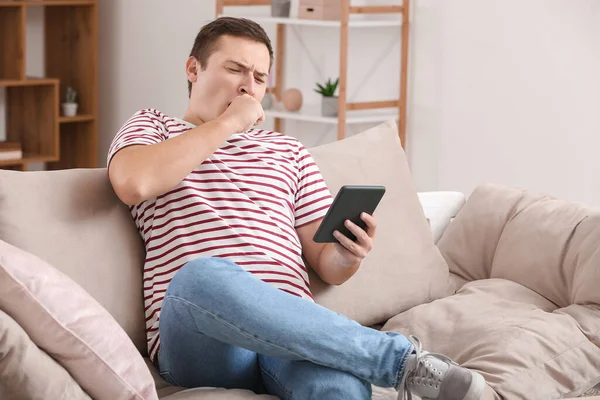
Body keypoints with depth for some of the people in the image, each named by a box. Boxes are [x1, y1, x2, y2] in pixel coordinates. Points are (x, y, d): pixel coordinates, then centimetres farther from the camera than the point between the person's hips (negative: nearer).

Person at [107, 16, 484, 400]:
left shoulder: (289, 152, 27)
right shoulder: (152, 126, 18)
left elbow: (326, 266, 19)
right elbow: (133, 182, -8)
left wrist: (348, 255, -6)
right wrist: (228, 122, -1)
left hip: (289, 328, 1)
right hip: (198, 337, -1)